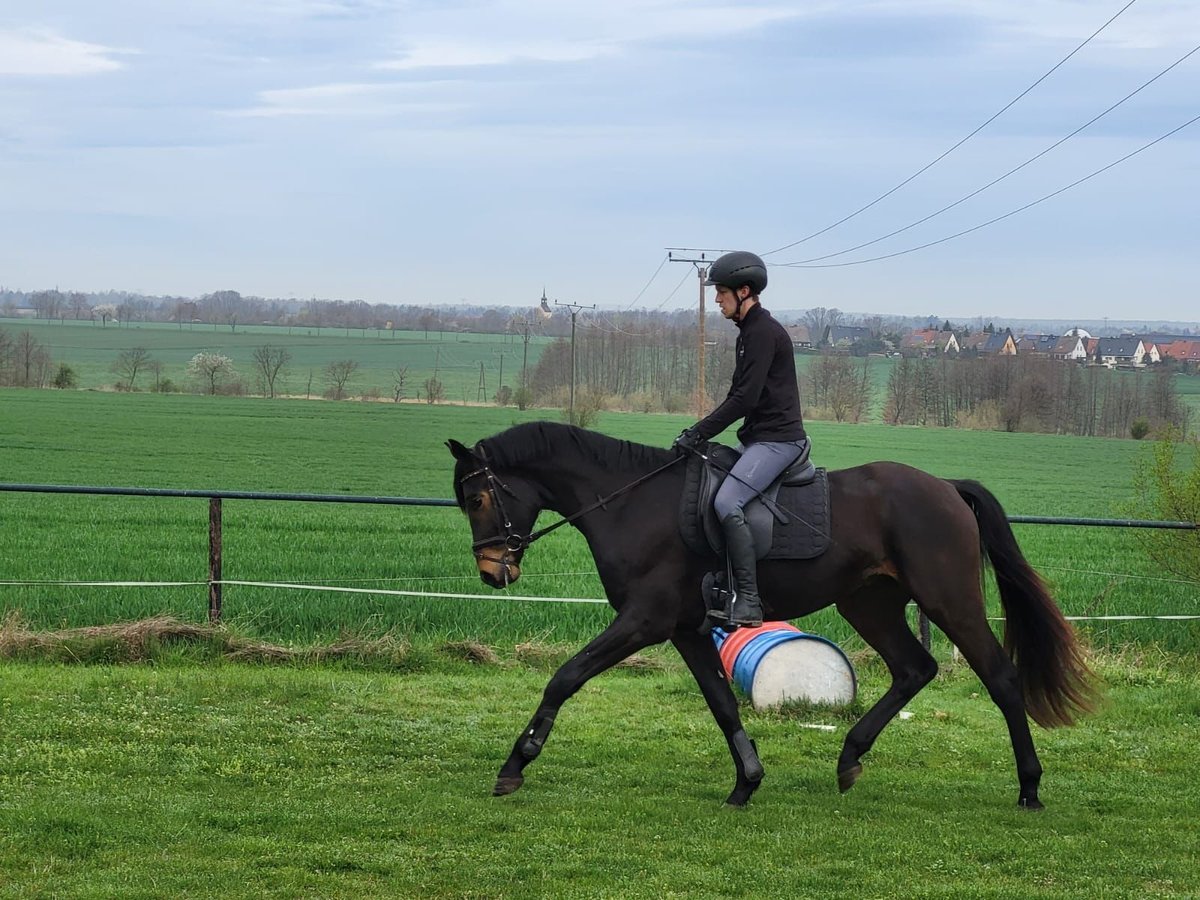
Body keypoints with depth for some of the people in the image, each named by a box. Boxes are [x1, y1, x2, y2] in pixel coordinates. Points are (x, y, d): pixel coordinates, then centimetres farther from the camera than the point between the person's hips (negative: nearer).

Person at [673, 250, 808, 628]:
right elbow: (740, 395, 22)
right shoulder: (749, 332, 18)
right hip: (758, 437, 11)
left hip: (778, 438, -11)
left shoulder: (763, 332, -14)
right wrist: (698, 433, 13)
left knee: (727, 502, -26)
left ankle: (748, 602, -29)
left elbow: (744, 398, -20)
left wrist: (697, 434, -17)